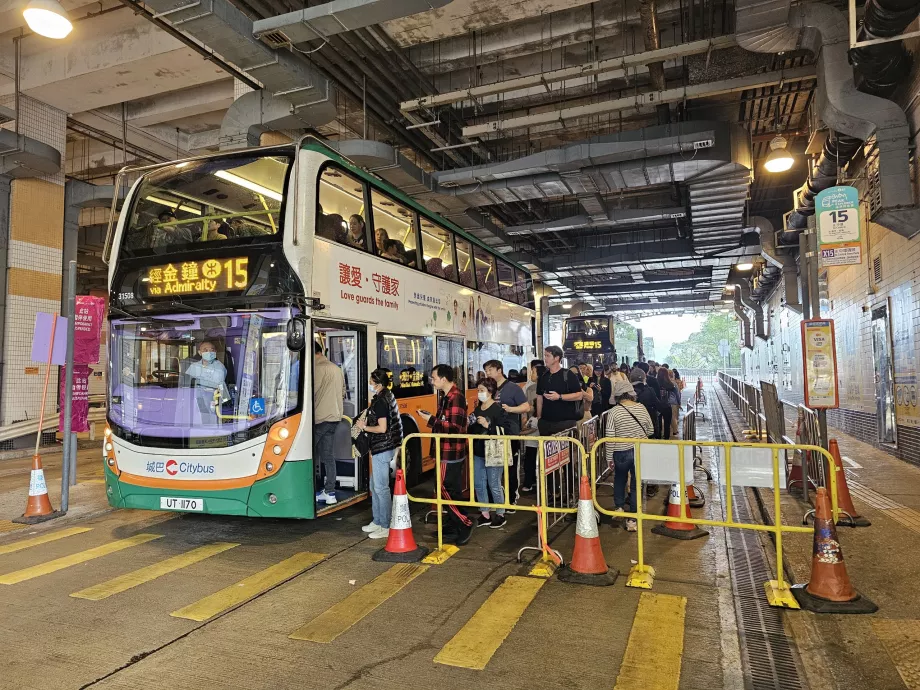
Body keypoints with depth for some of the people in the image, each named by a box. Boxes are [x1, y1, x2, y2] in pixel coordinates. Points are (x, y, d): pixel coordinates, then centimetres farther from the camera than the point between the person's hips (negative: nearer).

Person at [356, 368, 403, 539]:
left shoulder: (380, 402, -17)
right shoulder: (388, 397, 12)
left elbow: (382, 428, -22)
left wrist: (364, 427, -9)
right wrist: (367, 423, 14)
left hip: (382, 448, -11)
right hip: (384, 448, 11)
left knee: (381, 488, -3)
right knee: (374, 486, 19)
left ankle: (386, 527, 5)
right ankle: (377, 521, 29)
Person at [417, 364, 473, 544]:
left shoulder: (456, 397, -18)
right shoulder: (446, 397, 12)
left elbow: (455, 427, -25)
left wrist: (432, 420, -20)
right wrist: (431, 418, 4)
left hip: (451, 453, -10)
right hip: (446, 452, 10)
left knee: (446, 490, -6)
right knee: (450, 491, 15)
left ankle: (465, 524, 6)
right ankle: (455, 528, 24)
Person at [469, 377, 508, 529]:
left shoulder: (498, 409, -13)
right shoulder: (478, 408, 8)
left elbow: (503, 431, -19)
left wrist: (488, 425, -26)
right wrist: (470, 423, -1)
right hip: (478, 452, 7)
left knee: (494, 485, 3)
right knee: (479, 483, 12)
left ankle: (500, 515, 20)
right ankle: (485, 514, 26)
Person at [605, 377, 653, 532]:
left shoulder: (614, 412, -11)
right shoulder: (641, 408, -3)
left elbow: (610, 437, -11)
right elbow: (650, 430, 7)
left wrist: (609, 457, -2)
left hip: (621, 453, -1)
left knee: (619, 479, 26)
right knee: (636, 484, 8)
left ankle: (619, 507, 34)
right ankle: (632, 520, 10)